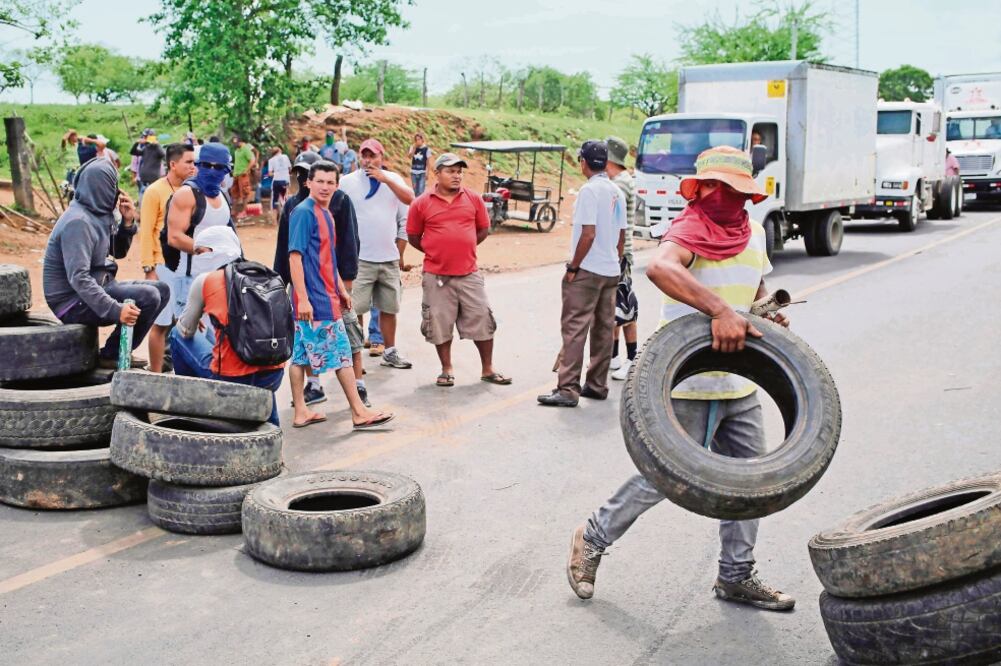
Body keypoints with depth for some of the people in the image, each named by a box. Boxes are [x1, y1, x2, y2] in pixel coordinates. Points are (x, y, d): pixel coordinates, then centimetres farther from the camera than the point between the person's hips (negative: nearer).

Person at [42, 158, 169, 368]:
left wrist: (127, 223, -1)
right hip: (74, 303, -10)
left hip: (95, 287, 10)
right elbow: (78, 277, -30)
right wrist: (115, 310, -37)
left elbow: (118, 252, 18)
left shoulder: (99, 214, 7)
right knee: (147, 297, -24)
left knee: (161, 290, 9)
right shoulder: (78, 222, -22)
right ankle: (111, 356, -9)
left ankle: (119, 351, 8)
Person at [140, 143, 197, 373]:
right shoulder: (155, 191, -5)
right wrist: (149, 268, -12)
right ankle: (156, 375, 8)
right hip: (164, 266, -5)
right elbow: (146, 232, -7)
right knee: (161, 323, -1)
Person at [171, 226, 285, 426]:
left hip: (229, 378, -4)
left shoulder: (205, 280, 1)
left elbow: (186, 331, 11)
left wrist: (194, 320, 35)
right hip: (272, 378, 5)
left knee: (177, 335, 20)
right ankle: (270, 423, 32)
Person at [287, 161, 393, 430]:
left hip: (327, 296, 9)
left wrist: (341, 289, 25)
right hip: (314, 298, -9)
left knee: (301, 355, 10)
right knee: (341, 354, -4)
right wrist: (302, 298, -23)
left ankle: (301, 412, 14)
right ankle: (359, 412, 1)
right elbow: (295, 256, -18)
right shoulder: (304, 212, -13)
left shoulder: (325, 214, 15)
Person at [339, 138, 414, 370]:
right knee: (354, 309, -8)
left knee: (389, 308, 12)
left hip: (390, 259, 3)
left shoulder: (393, 179, 8)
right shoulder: (348, 182, 0)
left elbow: (409, 199, -10)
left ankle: (390, 352, 24)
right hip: (359, 259, -3)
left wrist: (385, 179, -17)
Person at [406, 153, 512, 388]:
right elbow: (413, 237, 6)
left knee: (482, 320, 5)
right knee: (439, 324, 6)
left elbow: (483, 230, 12)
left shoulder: (473, 198, 3)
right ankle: (447, 370, 22)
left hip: (469, 274, 2)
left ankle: (488, 370, 18)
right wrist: (437, 252, 5)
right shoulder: (422, 203, -3)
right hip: (436, 276, -1)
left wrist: (461, 248, 7)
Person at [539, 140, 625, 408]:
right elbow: (621, 236, 14)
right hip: (611, 271, 8)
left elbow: (588, 234, -19)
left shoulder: (589, 190, -14)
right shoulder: (617, 193, 10)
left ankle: (568, 389, -10)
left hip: (587, 271, -8)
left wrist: (573, 267, -13)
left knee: (574, 329, -7)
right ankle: (597, 385, 19)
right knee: (603, 329, 12)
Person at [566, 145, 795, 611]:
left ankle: (736, 576, 26)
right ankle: (594, 538, 18)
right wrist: (720, 310, -45)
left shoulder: (754, 234, 12)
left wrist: (768, 314, 5)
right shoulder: (691, 229, -15)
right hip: (689, 383, -8)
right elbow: (659, 267, -37)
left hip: (739, 384, 8)